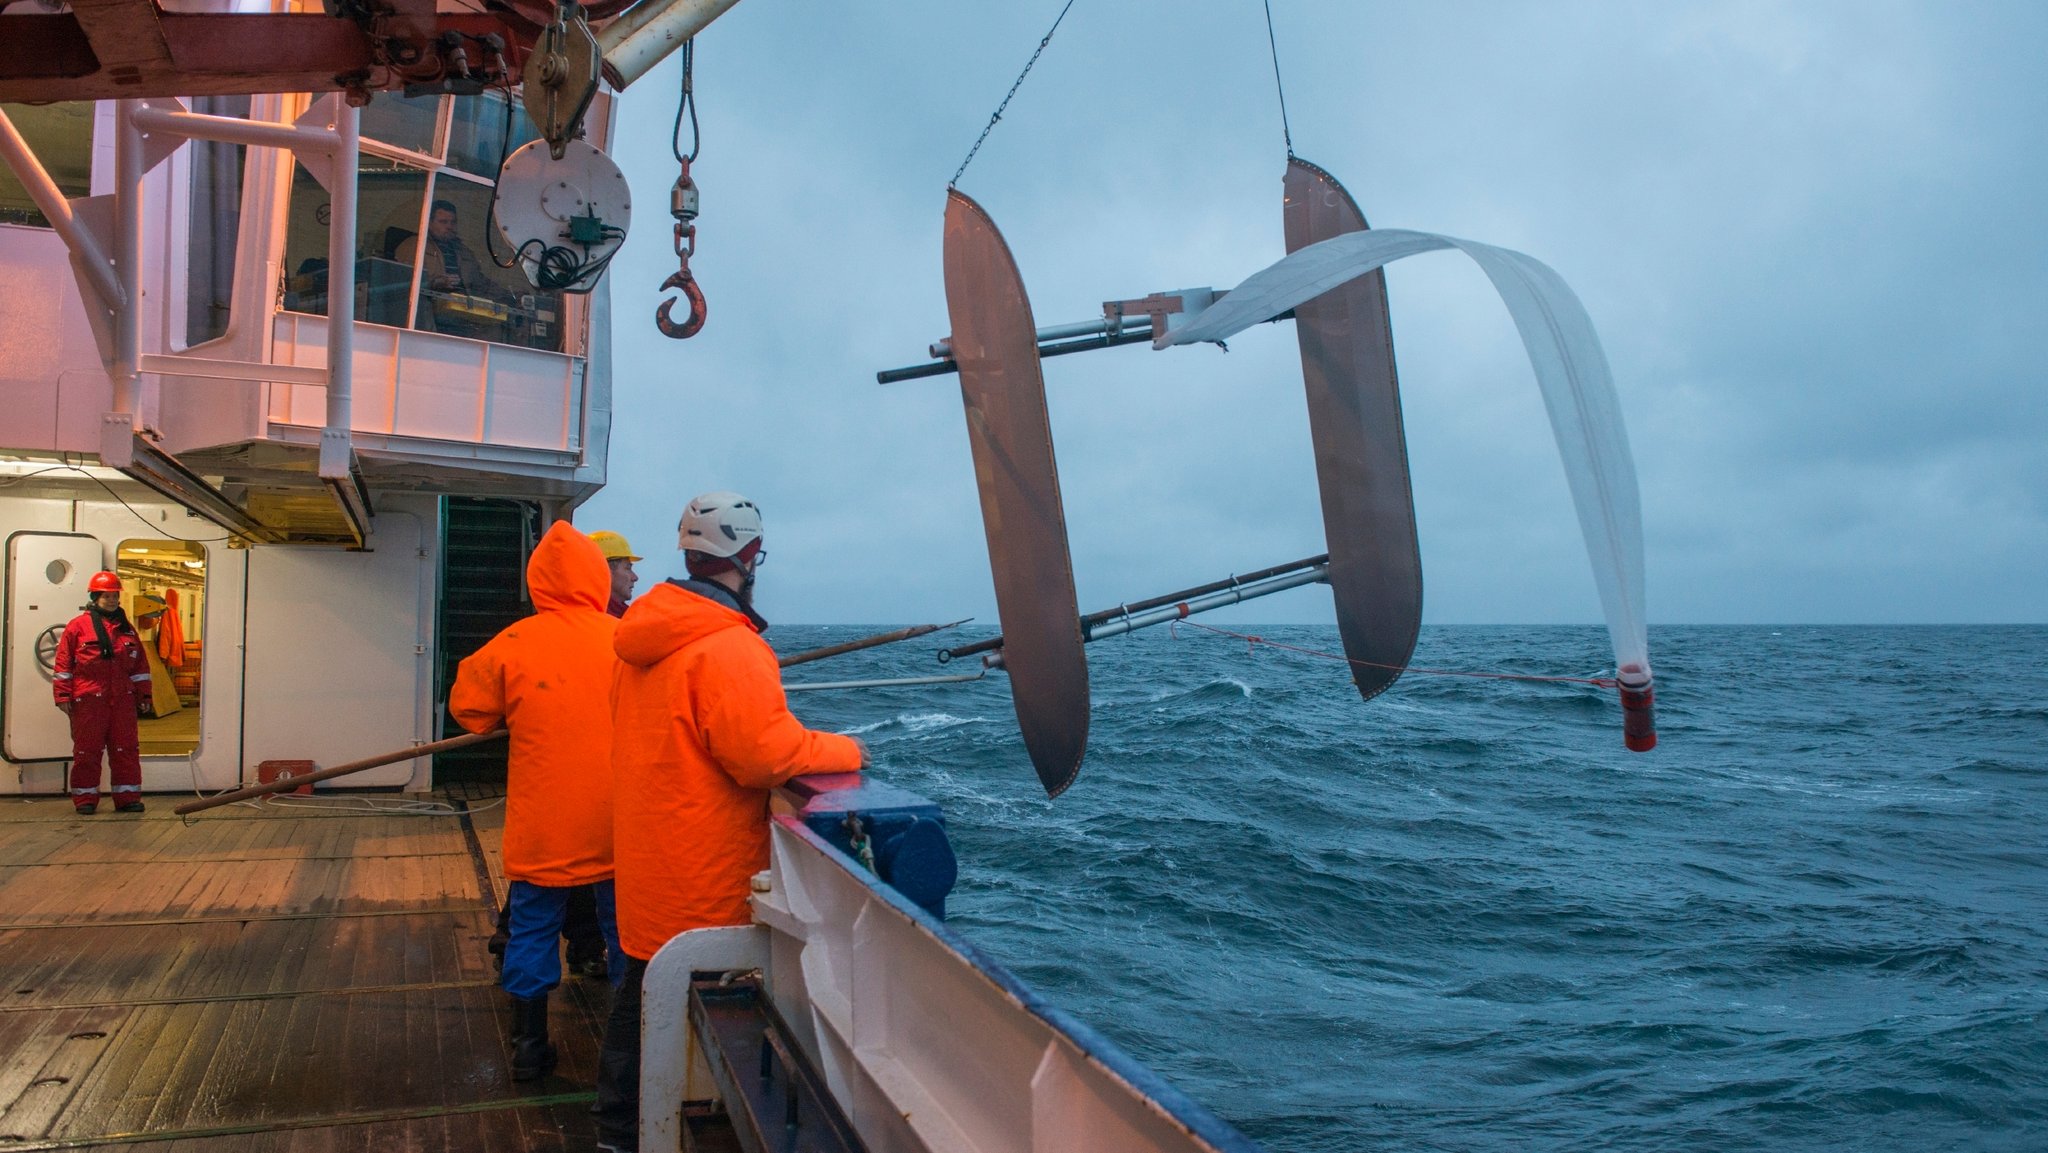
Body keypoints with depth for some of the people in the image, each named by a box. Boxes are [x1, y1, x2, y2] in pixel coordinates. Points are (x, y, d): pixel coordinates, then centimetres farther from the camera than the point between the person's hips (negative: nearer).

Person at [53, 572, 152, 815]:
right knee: (87, 750, 2)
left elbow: (140, 665, 17)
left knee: (126, 749, 3)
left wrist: (143, 694, 14)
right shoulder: (78, 626, 1)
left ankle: (127, 797, 8)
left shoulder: (127, 628, 15)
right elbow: (63, 663, 0)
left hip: (123, 700, 4)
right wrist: (63, 696, -5)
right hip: (88, 701, -4)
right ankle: (85, 799, 11)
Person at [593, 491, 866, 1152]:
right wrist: (846, 751, -10)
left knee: (642, 985, 18)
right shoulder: (730, 647, -21)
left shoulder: (643, 637, 7)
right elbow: (765, 755, -24)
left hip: (647, 858, 9)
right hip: (704, 870, -9)